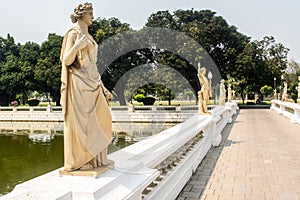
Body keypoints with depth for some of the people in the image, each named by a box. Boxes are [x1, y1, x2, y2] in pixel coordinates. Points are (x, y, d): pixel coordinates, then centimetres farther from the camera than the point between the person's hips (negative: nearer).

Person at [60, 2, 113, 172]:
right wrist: (76, 46, -26)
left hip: (92, 83, 9)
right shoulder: (73, 34, -4)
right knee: (80, 121, -5)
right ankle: (78, 160, 5)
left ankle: (95, 157, 18)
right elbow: (66, 60, -10)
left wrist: (102, 86, 18)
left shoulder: (88, 36, 20)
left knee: (101, 118, 8)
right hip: (79, 83, -8)